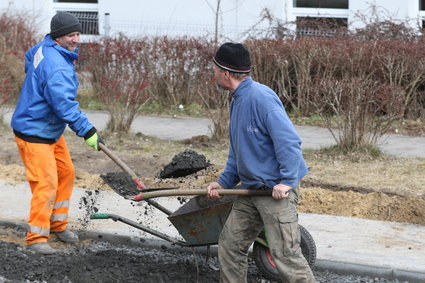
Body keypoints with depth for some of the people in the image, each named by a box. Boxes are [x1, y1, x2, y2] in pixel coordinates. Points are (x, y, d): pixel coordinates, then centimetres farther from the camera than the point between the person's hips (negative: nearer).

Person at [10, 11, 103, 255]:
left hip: (52, 131, 11)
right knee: (46, 182, -14)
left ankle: (58, 224, 28)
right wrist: (87, 131, -33)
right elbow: (64, 105, -35)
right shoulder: (57, 67, -29)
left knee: (66, 174, 16)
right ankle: (37, 237, -9)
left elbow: (30, 56, 28)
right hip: (34, 133, -11)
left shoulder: (44, 48, 4)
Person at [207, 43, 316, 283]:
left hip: (277, 190, -10)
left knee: (285, 254, -11)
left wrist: (287, 181, -25)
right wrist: (224, 182, 16)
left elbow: (289, 141, -24)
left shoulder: (261, 97, -19)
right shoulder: (237, 100, 12)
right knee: (230, 244, 13)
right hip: (251, 189, 10)